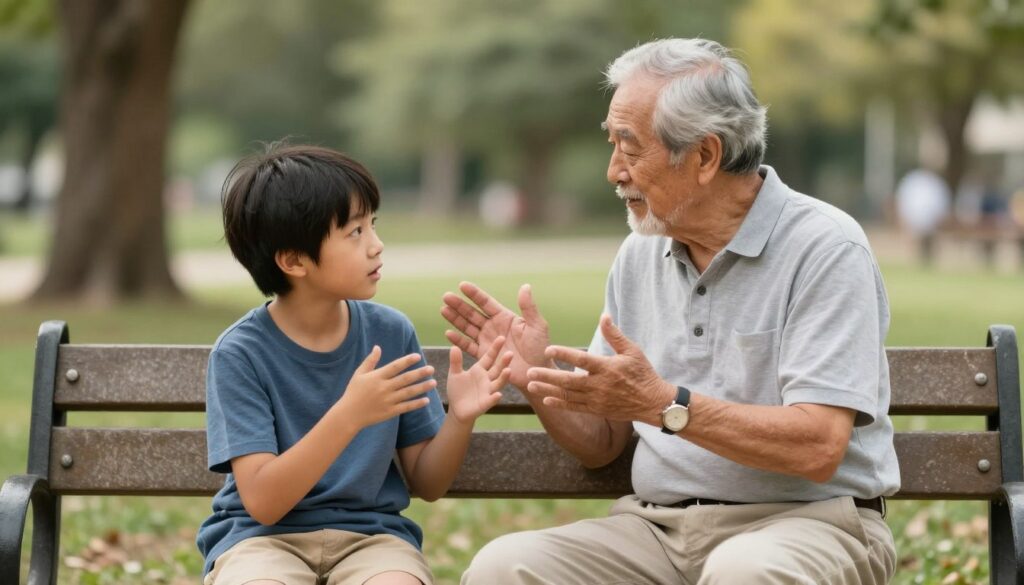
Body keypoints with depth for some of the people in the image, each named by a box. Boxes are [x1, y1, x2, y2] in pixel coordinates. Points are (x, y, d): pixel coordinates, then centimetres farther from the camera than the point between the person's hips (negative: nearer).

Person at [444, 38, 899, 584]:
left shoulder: (824, 248, -10)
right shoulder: (639, 255, 10)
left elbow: (817, 448, -19)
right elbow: (601, 445, 14)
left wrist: (662, 403, -24)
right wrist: (539, 381, -5)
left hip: (807, 521, -5)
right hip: (658, 525, 5)